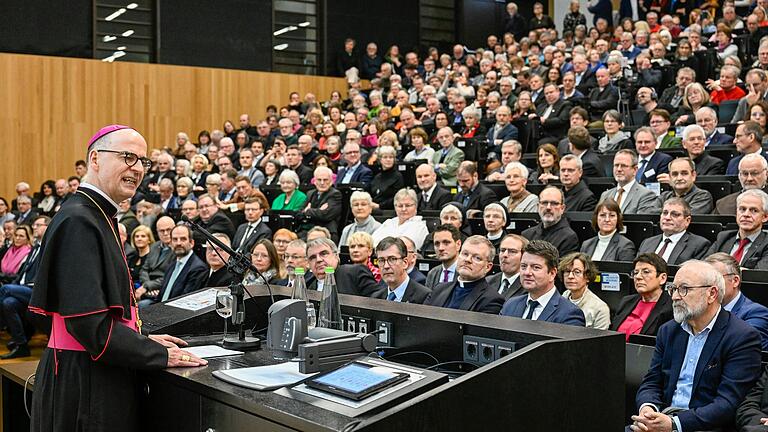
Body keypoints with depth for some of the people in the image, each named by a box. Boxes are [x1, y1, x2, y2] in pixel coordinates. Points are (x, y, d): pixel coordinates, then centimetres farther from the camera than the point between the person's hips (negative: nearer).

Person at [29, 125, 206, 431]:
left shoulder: (97, 217, 12)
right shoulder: (78, 222, -18)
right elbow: (89, 323, -23)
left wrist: (142, 340, 10)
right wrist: (161, 356, -17)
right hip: (83, 382, -10)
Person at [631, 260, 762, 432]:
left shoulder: (743, 337, -7)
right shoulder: (668, 331, 13)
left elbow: (728, 403, -14)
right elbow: (651, 383, 12)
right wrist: (647, 408, -12)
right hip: (664, 417, 5)